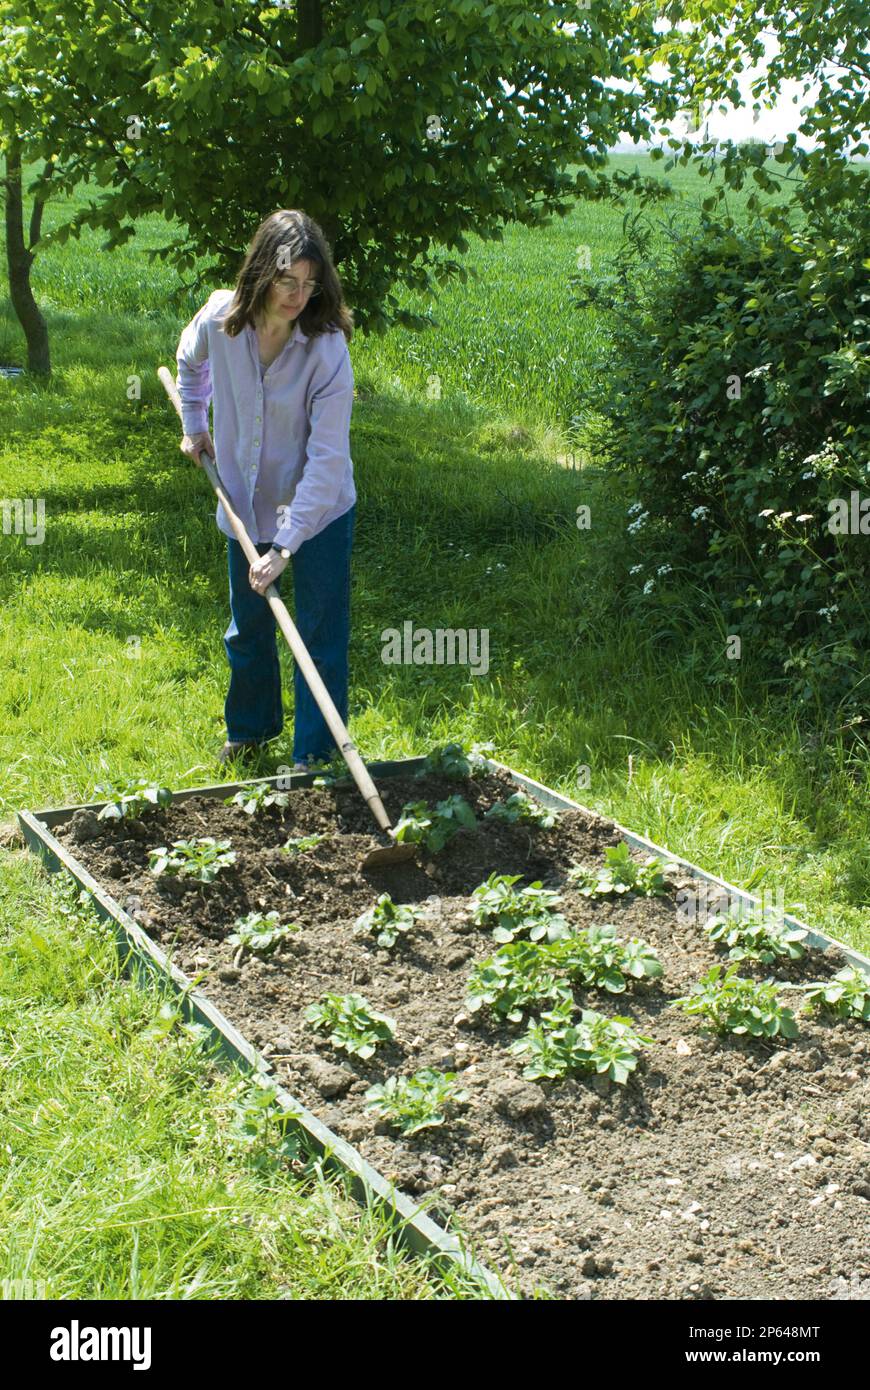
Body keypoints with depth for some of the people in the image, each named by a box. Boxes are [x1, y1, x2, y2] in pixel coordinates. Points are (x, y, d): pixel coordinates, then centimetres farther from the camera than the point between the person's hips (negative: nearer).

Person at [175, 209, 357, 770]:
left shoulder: (327, 349, -25)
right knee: (247, 629, 19)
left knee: (321, 636, 2)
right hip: (245, 504, 4)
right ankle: (251, 727, 41)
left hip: (319, 512, -4)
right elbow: (190, 361, 14)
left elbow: (327, 458, -27)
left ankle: (315, 752, 18)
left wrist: (284, 546, -30)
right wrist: (194, 425, 11)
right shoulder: (220, 318, -14)